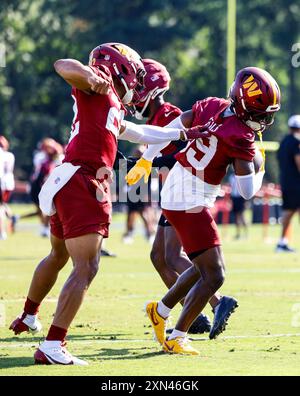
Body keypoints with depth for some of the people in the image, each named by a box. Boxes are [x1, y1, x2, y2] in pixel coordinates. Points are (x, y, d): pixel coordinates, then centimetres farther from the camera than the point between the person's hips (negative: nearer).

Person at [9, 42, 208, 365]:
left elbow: (137, 133, 40)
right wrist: (90, 76, -39)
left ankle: (28, 317, 51)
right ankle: (52, 347, -20)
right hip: (82, 185, -11)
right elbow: (63, 66, -20)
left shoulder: (112, 108, 24)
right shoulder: (99, 87, -2)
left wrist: (182, 134, 48)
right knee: (85, 268, -14)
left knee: (58, 256, 31)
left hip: (68, 186, 11)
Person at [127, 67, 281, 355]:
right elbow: (247, 191, -19)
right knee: (214, 275, -4)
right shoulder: (240, 138, -20)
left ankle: (160, 310, 35)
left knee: (205, 267, 23)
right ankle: (177, 338, 2)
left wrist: (145, 161, 23)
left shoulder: (212, 106, 2)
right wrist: (259, 166, 0)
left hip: (174, 194, 9)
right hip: (190, 204, -9)